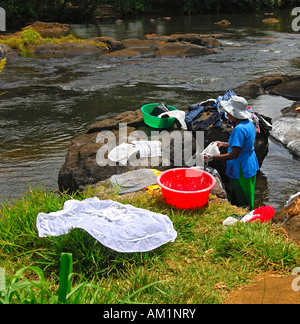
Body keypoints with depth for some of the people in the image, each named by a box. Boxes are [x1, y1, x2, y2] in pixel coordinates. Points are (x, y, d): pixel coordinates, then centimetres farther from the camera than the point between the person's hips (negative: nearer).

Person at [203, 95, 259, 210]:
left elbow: (234, 155, -27)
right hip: (251, 166, 10)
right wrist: (223, 144, 19)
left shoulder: (239, 129, -26)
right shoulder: (249, 123, 4)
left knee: (242, 206, 5)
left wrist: (212, 158, -24)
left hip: (241, 171, -10)